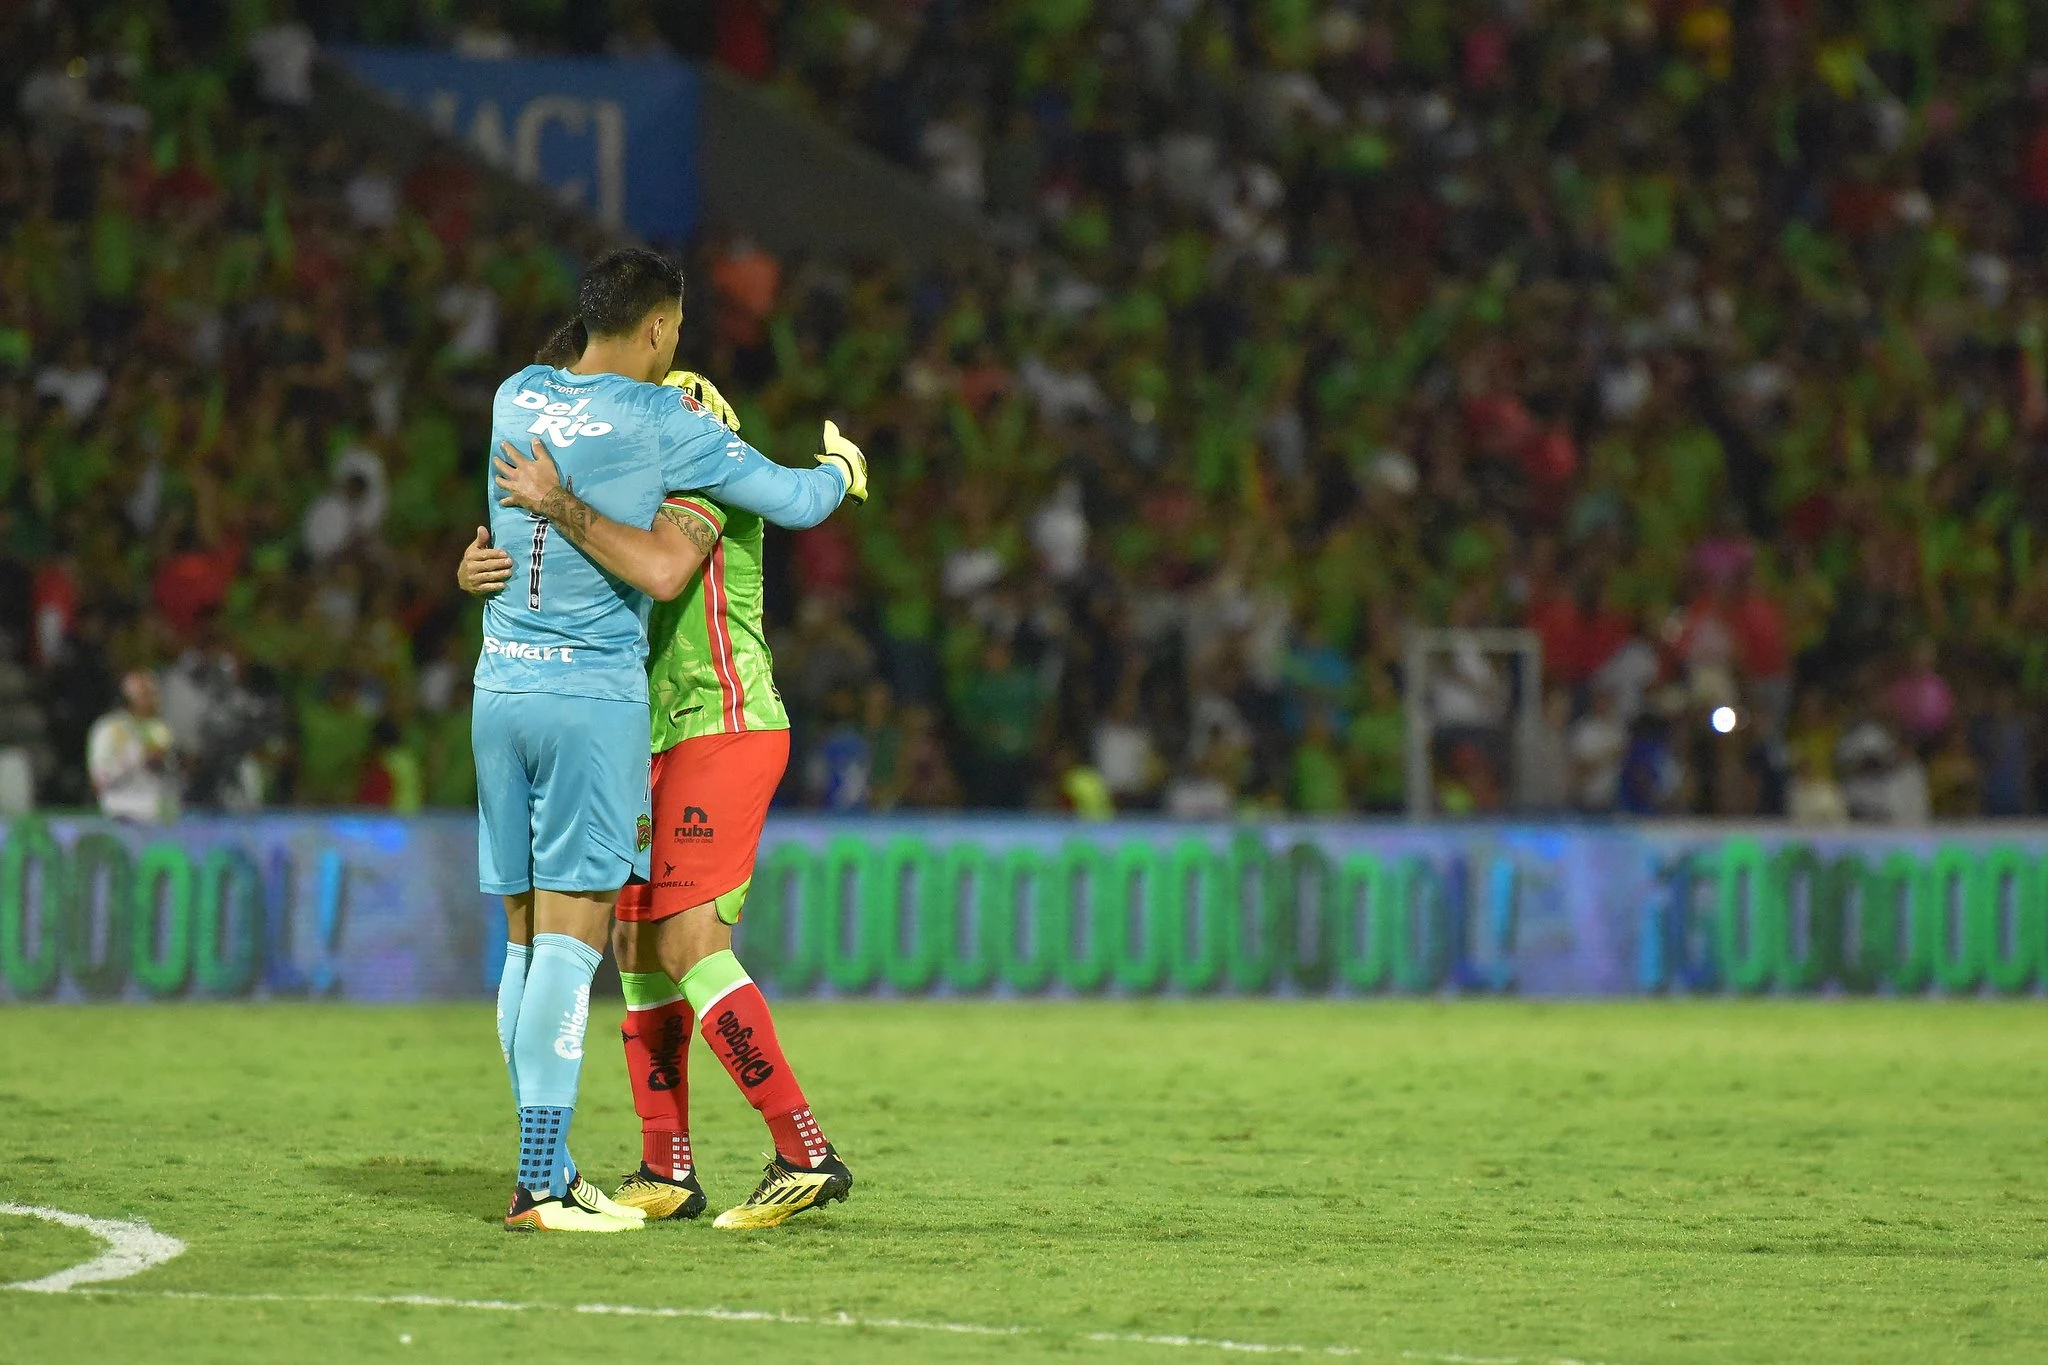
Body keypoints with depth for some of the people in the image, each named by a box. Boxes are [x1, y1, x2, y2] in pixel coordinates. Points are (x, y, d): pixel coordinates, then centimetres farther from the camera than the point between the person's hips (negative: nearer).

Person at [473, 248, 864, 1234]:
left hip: (500, 688, 6)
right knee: (570, 938, -7)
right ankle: (539, 1183, -11)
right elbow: (793, 503, 3)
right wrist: (842, 468, 23)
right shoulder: (663, 424, -7)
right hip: (593, 693, -6)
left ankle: (547, 1170, 12)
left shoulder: (517, 397, 8)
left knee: (527, 939, 9)